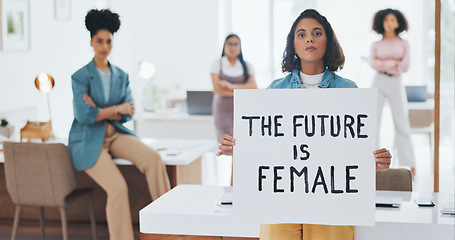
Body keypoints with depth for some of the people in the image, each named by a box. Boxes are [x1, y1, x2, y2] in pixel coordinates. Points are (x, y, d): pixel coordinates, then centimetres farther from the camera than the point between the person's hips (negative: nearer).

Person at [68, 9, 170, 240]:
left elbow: (128, 113, 4)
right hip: (89, 140, -4)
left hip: (116, 134, 4)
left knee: (153, 157, -24)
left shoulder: (121, 76, 11)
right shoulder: (80, 76, -3)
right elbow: (84, 115, -13)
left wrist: (99, 112, -11)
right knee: (118, 187, -26)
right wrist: (116, 109, -7)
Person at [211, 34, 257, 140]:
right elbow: (217, 88, -6)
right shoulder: (217, 64, 5)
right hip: (223, 110, -2)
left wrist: (232, 86, -13)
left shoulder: (246, 66, 10)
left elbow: (253, 87, -4)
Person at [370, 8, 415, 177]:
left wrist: (384, 64, -8)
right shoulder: (376, 45, 8)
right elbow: (373, 63, -7)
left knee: (401, 123, -3)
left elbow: (405, 66, -3)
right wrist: (394, 62, -10)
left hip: (396, 84, -1)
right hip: (379, 83, 1)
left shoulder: (404, 44, 8)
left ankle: (409, 163, 3)